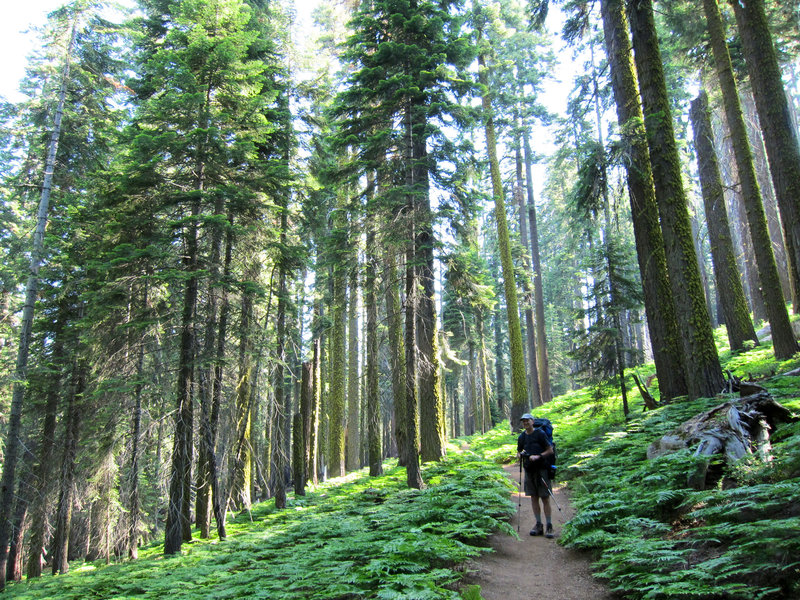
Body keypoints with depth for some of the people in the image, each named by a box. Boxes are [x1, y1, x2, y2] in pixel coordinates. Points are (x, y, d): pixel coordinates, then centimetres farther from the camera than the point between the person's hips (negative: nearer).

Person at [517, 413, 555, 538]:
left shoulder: (540, 434, -6)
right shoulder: (522, 437, 10)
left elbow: (550, 450, -5)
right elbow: (519, 452, 20)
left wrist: (538, 456, -17)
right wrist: (520, 455, -2)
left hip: (541, 469, -5)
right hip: (529, 470, 5)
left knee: (545, 498, -3)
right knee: (534, 497, 8)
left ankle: (549, 526, 2)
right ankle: (538, 525, 16)